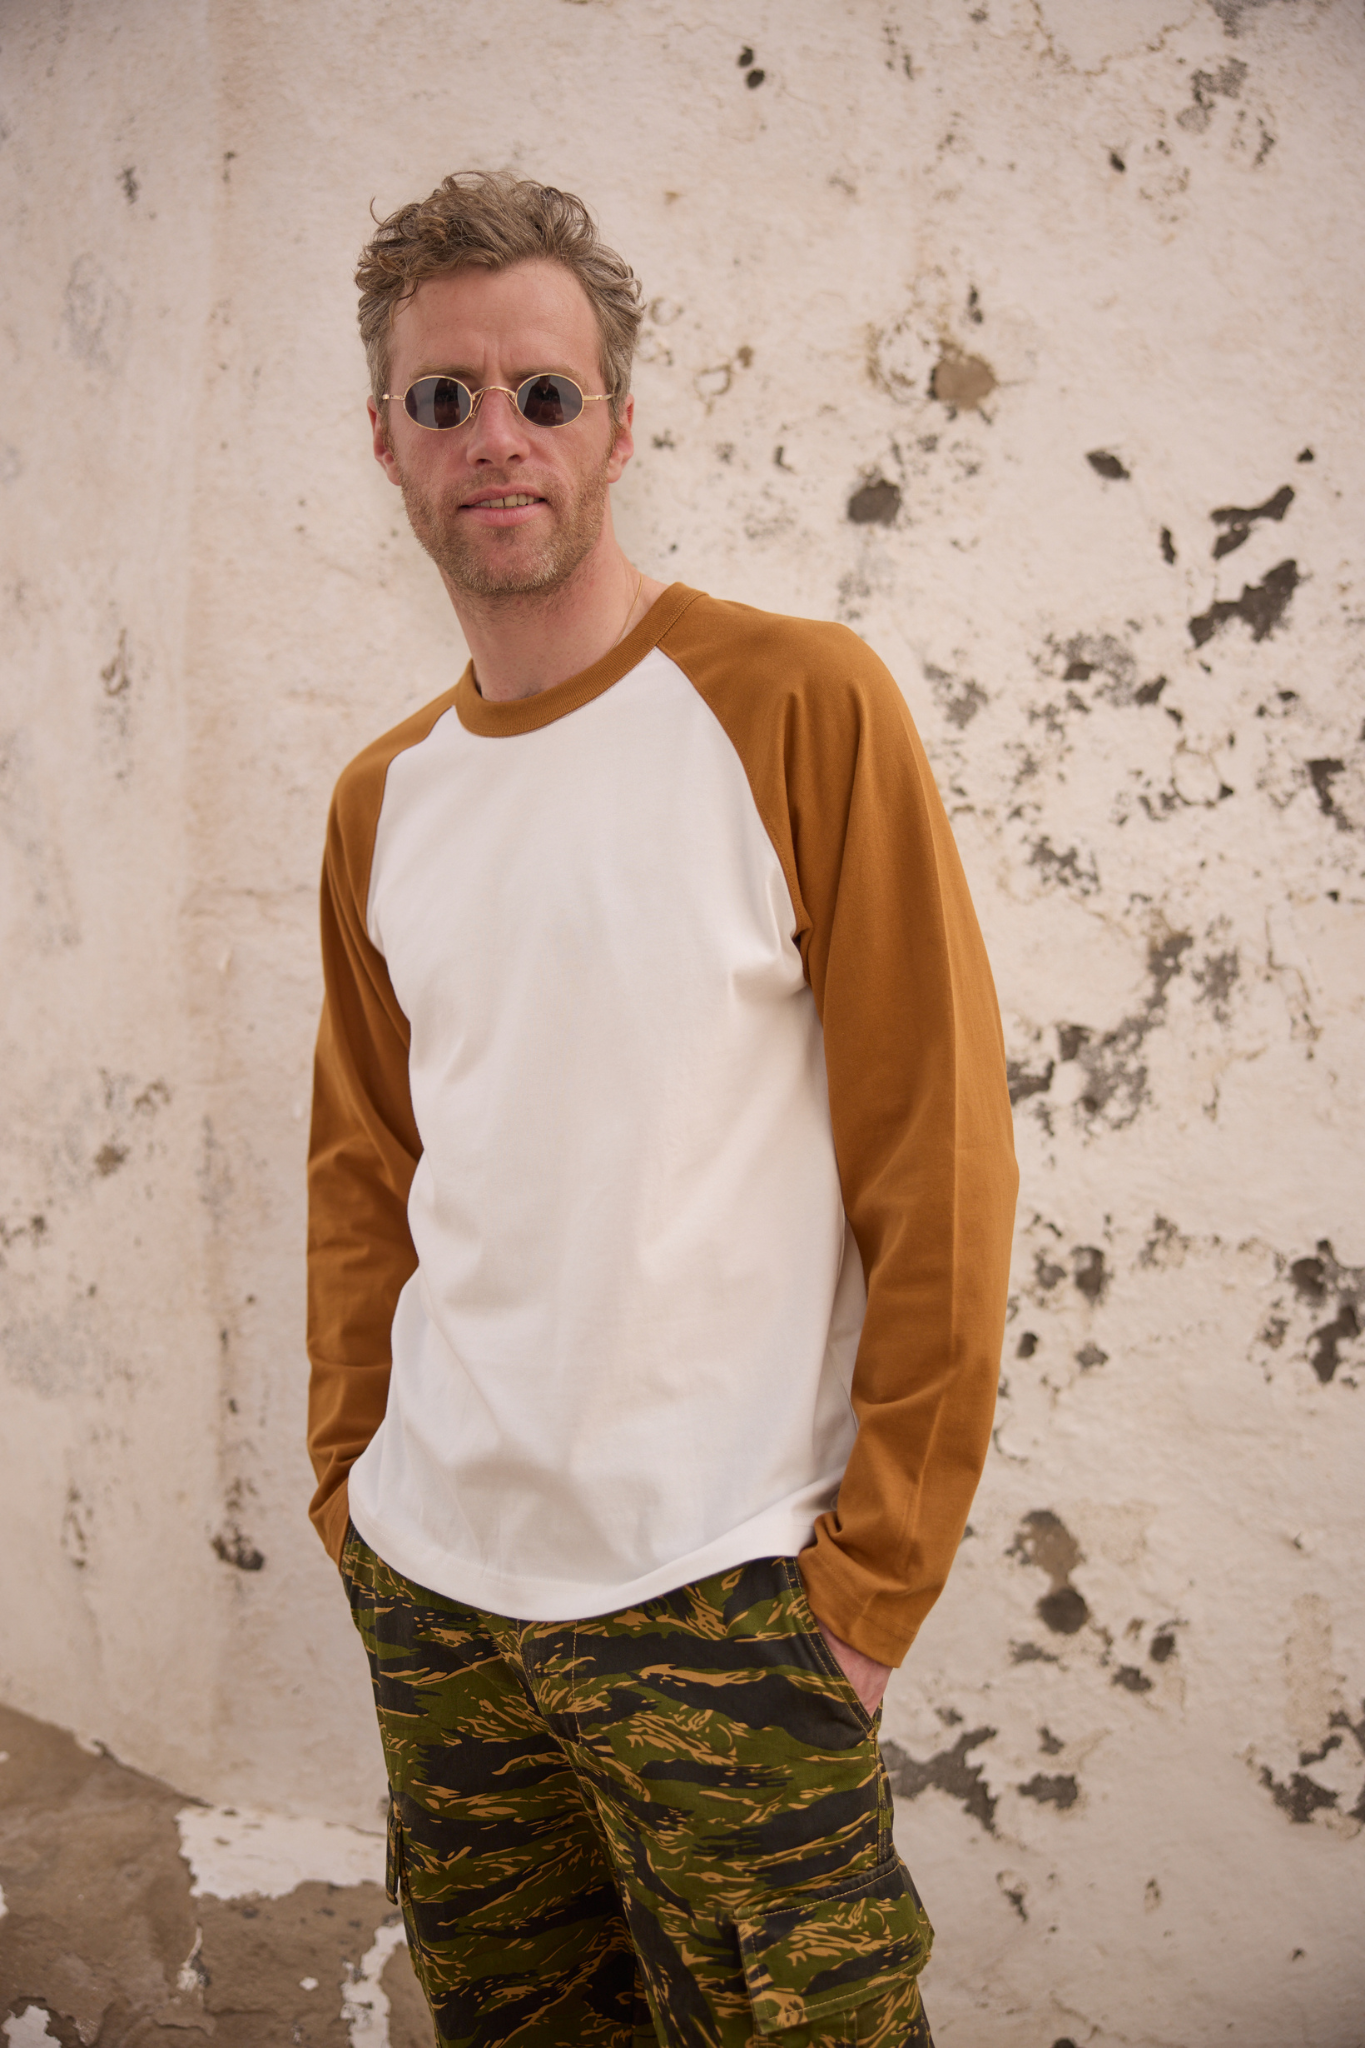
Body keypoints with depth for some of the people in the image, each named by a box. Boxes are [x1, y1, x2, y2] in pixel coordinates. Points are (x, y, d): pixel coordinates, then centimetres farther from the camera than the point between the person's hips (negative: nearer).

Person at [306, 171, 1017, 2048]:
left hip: (721, 1591, -5)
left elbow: (938, 1152, -12)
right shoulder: (383, 799, 7)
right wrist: (352, 1472, 9)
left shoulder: (798, 706, -10)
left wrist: (879, 1566, -11)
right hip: (428, 1579, 6)